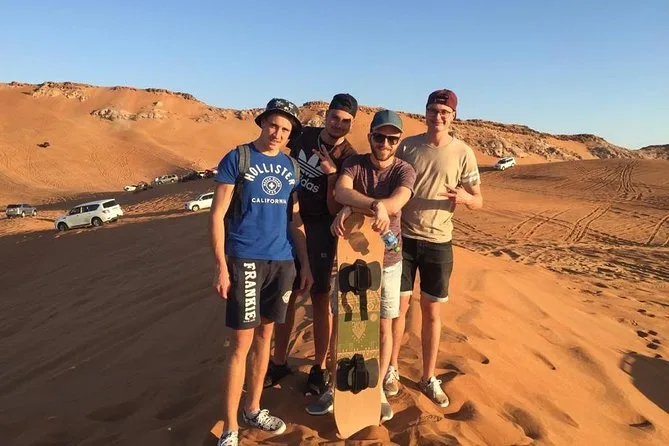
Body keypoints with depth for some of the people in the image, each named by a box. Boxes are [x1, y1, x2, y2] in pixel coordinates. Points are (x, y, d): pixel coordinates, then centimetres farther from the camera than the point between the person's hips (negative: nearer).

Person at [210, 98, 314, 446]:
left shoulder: (290, 166, 11)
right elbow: (217, 215, -6)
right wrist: (221, 267, -12)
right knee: (242, 342, -2)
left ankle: (253, 409, 31)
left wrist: (305, 263, 12)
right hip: (245, 260, -5)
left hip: (282, 262, 5)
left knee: (265, 336, 14)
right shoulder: (237, 159, -4)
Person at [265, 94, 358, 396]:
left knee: (320, 297, 4)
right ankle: (279, 362, 25)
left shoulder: (349, 158, -10)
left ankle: (320, 368, 20)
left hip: (319, 229, -4)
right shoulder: (304, 136, 1)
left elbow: (335, 209, -14)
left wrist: (332, 172, -26)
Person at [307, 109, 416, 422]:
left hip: (387, 260, -1)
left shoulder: (404, 171, -7)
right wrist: (375, 205, -44)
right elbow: (340, 192, -26)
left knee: (383, 327, 9)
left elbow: (396, 203, -28)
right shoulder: (354, 164, -4)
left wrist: (352, 208, -42)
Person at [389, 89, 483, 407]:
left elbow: (479, 201, 0)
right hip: (403, 237, 1)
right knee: (399, 306, 6)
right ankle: (391, 369, 26)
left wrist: (465, 197, -23)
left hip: (439, 241, 0)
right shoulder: (408, 146, 0)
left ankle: (429, 377, 25)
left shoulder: (463, 152, -3)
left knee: (432, 312, 9)